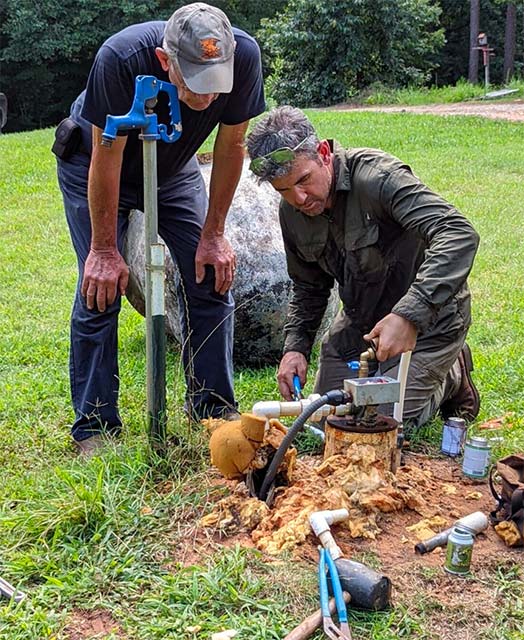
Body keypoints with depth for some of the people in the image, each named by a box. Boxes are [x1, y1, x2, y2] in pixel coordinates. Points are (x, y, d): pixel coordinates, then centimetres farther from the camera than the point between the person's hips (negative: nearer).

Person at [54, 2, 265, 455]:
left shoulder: (243, 56, -30)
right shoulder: (121, 59, -38)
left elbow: (231, 145, -16)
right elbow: (107, 157, -28)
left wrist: (213, 234, -12)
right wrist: (105, 249, -22)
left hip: (174, 170, 3)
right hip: (94, 166, -3)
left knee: (212, 277, -5)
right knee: (101, 289, -11)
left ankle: (213, 410, 10)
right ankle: (95, 427, 1)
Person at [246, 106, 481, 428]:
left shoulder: (377, 176, -30)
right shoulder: (292, 212, -7)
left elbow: (459, 236, -42)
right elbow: (309, 287, 9)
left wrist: (408, 316, -52)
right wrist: (295, 346, -8)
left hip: (428, 315, -7)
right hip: (361, 317, 7)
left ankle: (451, 377, 15)